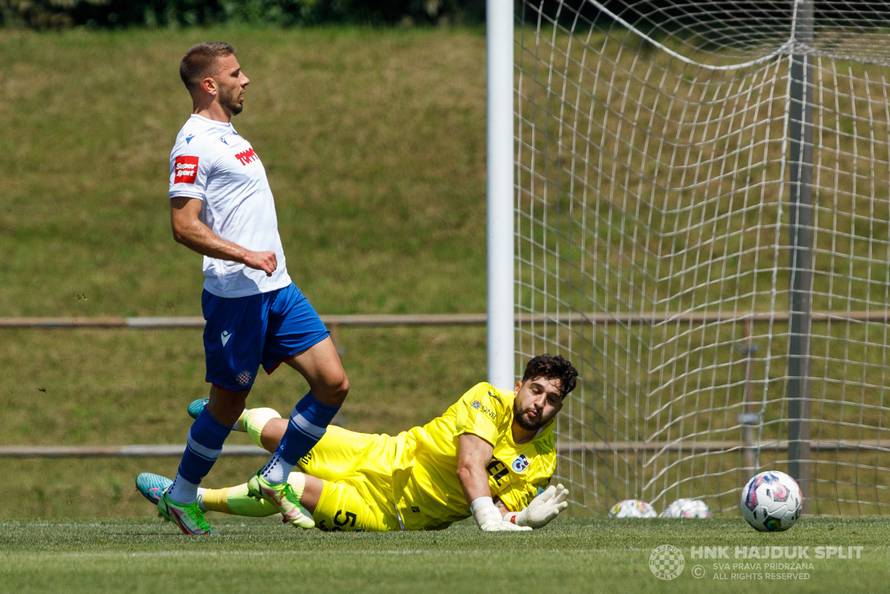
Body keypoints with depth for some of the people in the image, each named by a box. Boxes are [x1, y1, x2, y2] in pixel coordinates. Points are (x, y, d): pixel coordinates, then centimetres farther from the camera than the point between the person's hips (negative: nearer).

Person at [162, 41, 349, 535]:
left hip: (277, 290, 9)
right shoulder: (194, 144, -13)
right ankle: (180, 497, 20)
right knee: (228, 401, 1)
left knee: (333, 383, 0)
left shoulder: (228, 137, 18)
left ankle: (274, 479, 13)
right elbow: (184, 225, -20)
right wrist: (246, 255, -26)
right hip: (235, 295, -9)